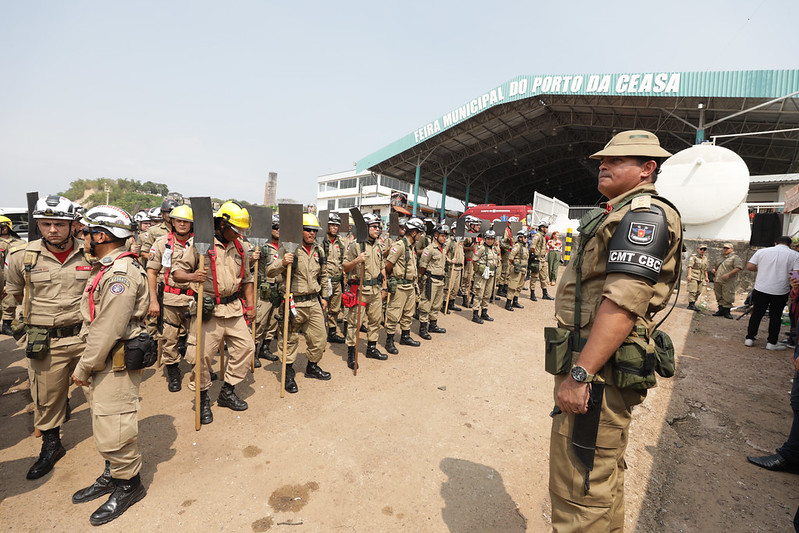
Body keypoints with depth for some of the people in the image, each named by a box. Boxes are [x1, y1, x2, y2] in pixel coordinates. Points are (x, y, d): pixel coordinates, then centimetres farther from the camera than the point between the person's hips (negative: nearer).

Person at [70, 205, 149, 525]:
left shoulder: (122, 274, -23)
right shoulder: (106, 269, 11)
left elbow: (108, 331, -23)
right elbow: (93, 322, 15)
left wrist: (83, 368, -14)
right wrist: (87, 364, 13)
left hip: (117, 364, -10)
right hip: (101, 361, 10)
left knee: (113, 428, 2)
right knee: (103, 424, 22)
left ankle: (129, 484, 21)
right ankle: (112, 475, 40)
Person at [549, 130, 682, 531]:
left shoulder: (645, 213, -12)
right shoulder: (620, 213, 20)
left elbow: (623, 303, -24)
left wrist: (579, 374, -26)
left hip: (599, 371, -11)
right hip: (597, 366, 11)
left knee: (578, 489, 0)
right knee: (603, 476, 25)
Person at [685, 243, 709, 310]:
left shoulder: (705, 258, 17)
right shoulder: (693, 256, -4)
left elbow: (705, 269, 23)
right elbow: (690, 266, -14)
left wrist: (706, 277, 19)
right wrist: (689, 275, -25)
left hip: (700, 277, 7)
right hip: (693, 276, -7)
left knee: (698, 292, 6)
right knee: (693, 291, -12)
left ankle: (693, 304, 14)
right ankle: (691, 305, -11)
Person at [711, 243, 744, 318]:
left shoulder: (735, 258, -4)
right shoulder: (720, 258, 18)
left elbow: (739, 268, -15)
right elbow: (716, 265, 32)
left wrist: (728, 274, -23)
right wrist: (714, 269, 9)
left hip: (728, 282, -6)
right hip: (717, 281, 7)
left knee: (727, 297, -5)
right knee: (719, 297, 12)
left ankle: (727, 312, 3)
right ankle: (721, 310, 21)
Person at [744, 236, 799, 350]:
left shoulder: (762, 251, 3)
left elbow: (749, 267, -1)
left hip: (761, 289, 1)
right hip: (780, 291, -1)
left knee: (756, 314, 10)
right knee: (775, 317, 9)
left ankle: (749, 338, 13)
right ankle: (772, 342, 15)